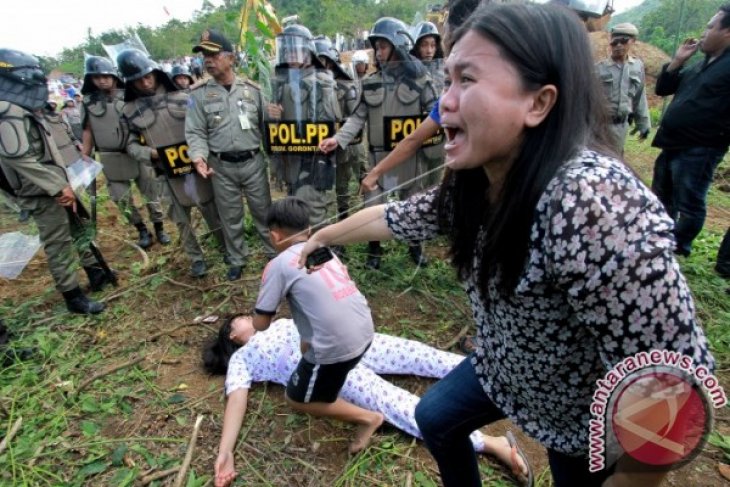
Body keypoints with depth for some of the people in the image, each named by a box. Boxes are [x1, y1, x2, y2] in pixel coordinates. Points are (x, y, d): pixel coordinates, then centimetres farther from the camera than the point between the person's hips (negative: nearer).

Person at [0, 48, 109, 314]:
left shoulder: (24, 111, 14)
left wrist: (63, 182, 13)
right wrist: (58, 188, -23)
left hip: (54, 188, 10)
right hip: (44, 195, -10)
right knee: (58, 244, -2)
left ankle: (95, 273, 34)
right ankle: (73, 297, 8)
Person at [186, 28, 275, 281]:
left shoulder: (251, 89, 3)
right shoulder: (199, 94, 0)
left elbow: (265, 125, 6)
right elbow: (195, 131, -2)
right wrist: (199, 156, -20)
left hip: (253, 161, 0)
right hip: (221, 166, 0)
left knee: (264, 211, 11)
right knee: (230, 216, 12)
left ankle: (275, 253, 29)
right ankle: (236, 260, 29)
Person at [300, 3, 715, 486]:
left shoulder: (591, 202, -40)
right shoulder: (471, 183, -14)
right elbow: (394, 217, 0)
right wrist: (322, 237, 12)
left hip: (587, 422, -6)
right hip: (505, 369, 7)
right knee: (435, 418, 22)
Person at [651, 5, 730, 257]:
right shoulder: (701, 64, 16)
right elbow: (663, 89, 17)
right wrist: (678, 60, 7)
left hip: (698, 151, -9)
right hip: (672, 145, 9)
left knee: (689, 205, 0)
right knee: (662, 198, 19)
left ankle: (677, 250, 11)